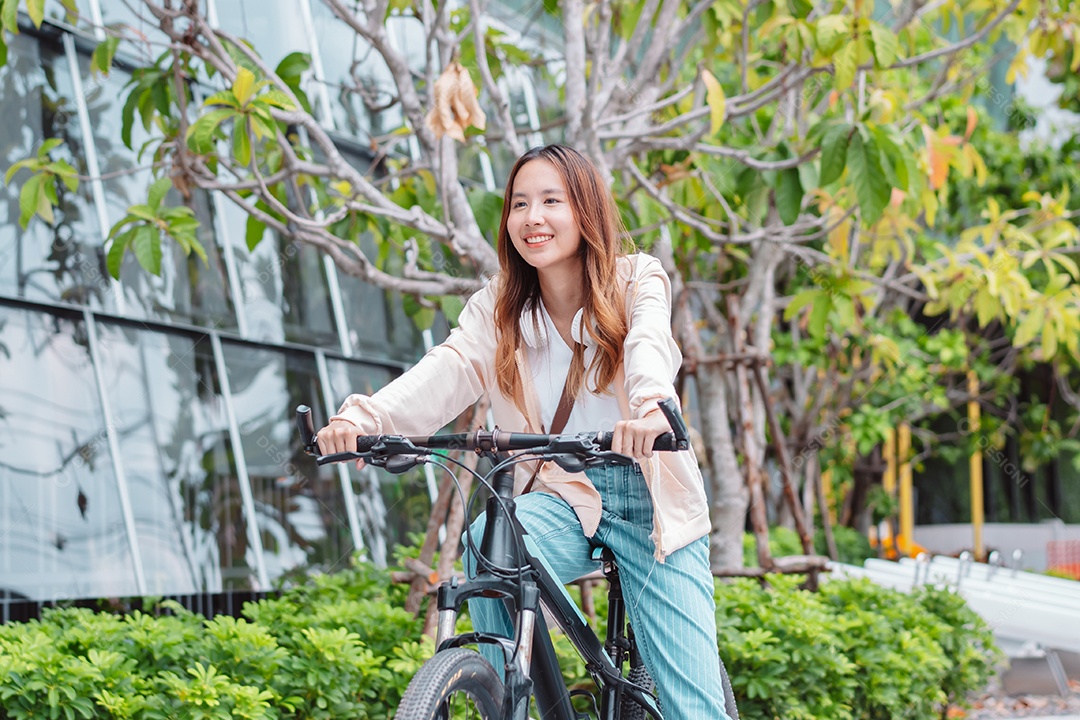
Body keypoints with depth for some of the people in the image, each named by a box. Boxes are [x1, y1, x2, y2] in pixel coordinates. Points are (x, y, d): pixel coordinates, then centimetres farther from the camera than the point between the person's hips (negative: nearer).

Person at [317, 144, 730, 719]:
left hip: (646, 497, -2)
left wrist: (650, 408, -49)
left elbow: (649, 348, -25)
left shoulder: (636, 281, -3)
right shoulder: (498, 308, 4)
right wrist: (362, 417, -35)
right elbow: (447, 371, -14)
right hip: (561, 499, 2)